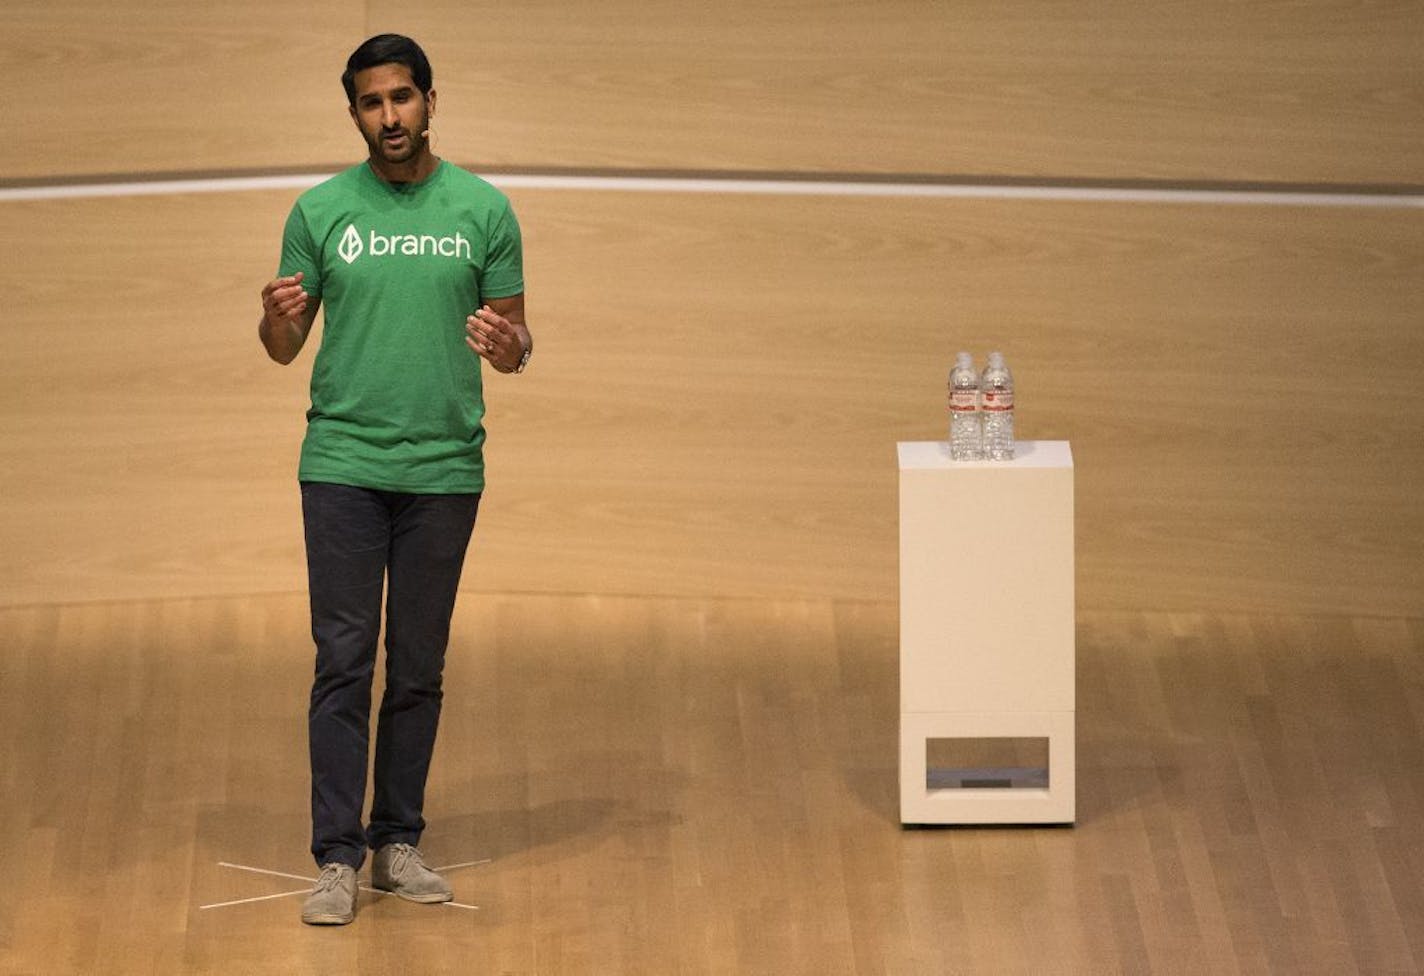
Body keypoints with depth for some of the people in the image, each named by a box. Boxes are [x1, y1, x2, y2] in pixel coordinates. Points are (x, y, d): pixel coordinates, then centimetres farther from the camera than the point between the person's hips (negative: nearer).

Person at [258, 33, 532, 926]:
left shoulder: (483, 210, 1)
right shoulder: (321, 211, 2)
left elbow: (517, 342, 6)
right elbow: (286, 346, 7)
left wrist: (505, 344, -18)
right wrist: (278, 316, -16)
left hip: (445, 472, 1)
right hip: (342, 466, -1)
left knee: (419, 670, 7)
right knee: (345, 664, -4)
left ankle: (398, 843, 16)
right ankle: (338, 858, -2)